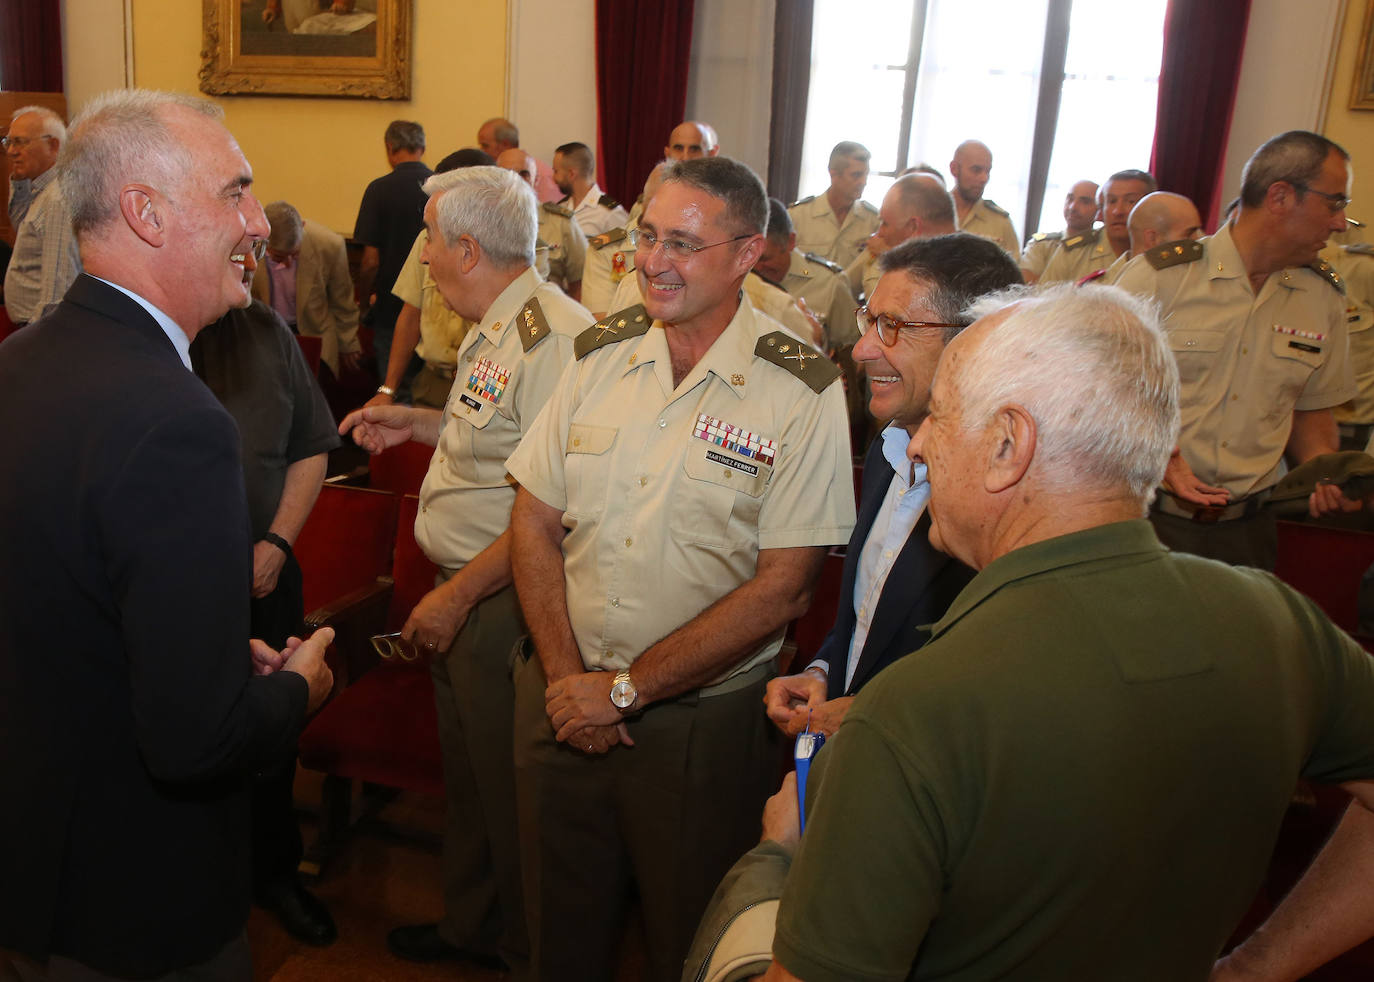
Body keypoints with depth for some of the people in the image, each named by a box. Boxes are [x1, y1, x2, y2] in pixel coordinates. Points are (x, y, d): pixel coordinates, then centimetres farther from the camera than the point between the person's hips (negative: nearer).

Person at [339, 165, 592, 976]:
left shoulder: (555, 335, -23)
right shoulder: (495, 330, 11)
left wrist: (460, 594, -22)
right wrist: (417, 423, 15)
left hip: (505, 603, -10)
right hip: (463, 598, 10)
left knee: (507, 788, 8)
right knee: (469, 773, 23)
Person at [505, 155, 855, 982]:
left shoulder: (802, 391, -13)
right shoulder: (600, 354, 0)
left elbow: (782, 589, -15)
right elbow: (534, 520, 3)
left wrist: (625, 689, -14)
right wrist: (566, 675, -8)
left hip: (705, 720, -3)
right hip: (564, 699, 4)